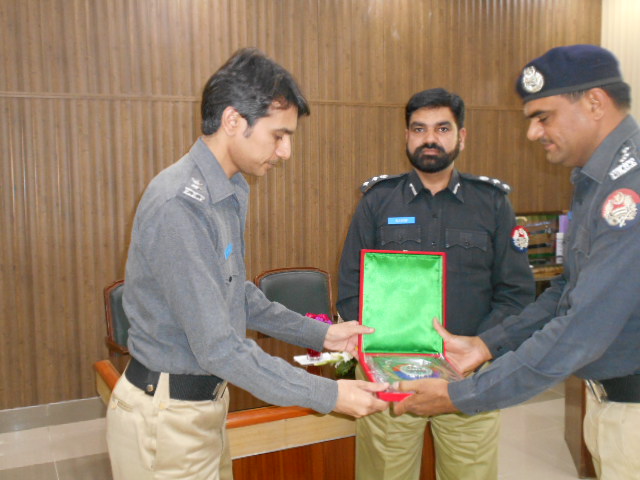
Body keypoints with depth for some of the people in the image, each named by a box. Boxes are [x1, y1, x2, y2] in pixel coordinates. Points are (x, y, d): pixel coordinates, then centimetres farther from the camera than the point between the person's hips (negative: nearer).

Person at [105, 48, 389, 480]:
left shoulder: (232, 191, 4)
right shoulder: (178, 205, -27)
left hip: (205, 400, 8)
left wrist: (319, 334, 9)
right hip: (166, 417, -8)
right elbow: (218, 348, -27)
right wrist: (330, 395, -21)